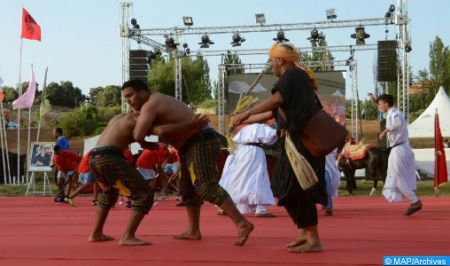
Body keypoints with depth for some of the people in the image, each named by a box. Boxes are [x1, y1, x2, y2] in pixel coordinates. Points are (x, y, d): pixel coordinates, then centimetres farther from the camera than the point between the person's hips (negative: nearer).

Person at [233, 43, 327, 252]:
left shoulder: (293, 75, -10)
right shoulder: (293, 77, 19)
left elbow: (276, 100, -27)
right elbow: (273, 112, 24)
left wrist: (246, 113, -23)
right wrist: (244, 122, 29)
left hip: (303, 141, -10)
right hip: (296, 141, 10)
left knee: (299, 188, -9)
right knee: (286, 187, 14)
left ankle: (314, 241, -5)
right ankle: (304, 233, 19)